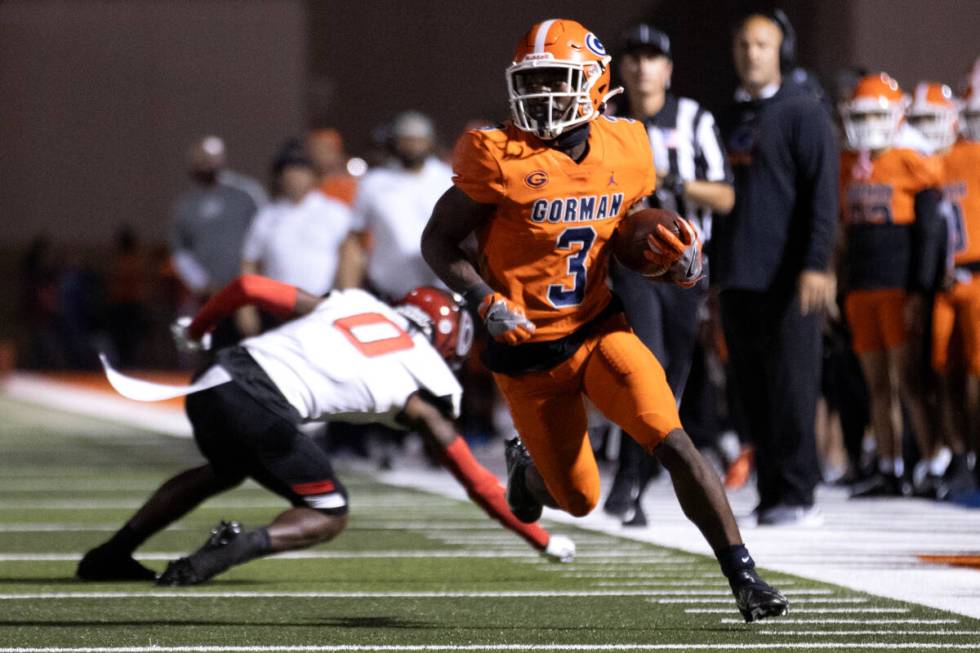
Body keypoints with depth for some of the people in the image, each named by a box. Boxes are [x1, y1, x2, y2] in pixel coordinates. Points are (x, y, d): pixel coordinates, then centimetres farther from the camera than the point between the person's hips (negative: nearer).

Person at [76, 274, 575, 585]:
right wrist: (542, 540, 29)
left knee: (224, 470, 35)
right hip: (263, 409, -6)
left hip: (215, 381, 6)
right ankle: (237, 546, -15)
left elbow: (247, 287, 21)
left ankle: (110, 557, 35)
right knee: (328, 517, 13)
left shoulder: (352, 302, 25)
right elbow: (477, 483, 18)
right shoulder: (423, 389, 14)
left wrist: (195, 330, 40)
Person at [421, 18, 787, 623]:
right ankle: (528, 468, 45)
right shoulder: (502, 160, -15)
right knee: (579, 500, 9)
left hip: (601, 329, 2)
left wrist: (685, 264, -12)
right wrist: (488, 303, -21)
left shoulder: (625, 155, -3)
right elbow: (438, 242, -7)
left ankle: (744, 576, -15)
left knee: (673, 444, -19)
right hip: (530, 351, -2)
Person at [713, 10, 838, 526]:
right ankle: (770, 494, 10)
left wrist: (815, 265, -19)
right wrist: (715, 274, 19)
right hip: (738, 279, 7)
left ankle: (795, 494, -5)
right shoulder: (726, 121, 17)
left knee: (791, 386, -7)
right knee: (752, 390, 6)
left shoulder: (802, 113, -3)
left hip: (788, 279, -6)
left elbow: (822, 194, -10)